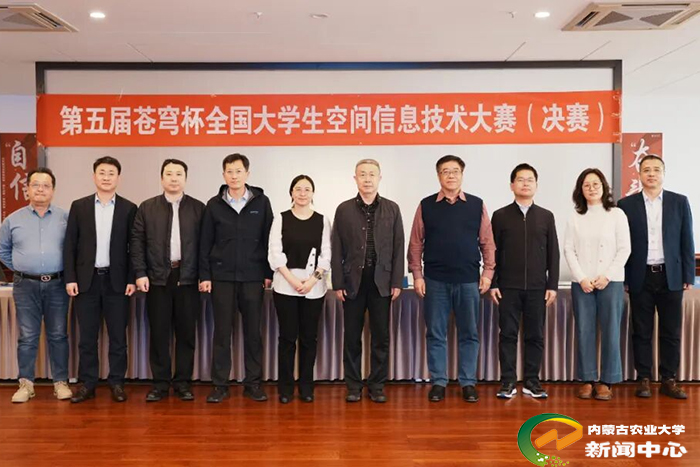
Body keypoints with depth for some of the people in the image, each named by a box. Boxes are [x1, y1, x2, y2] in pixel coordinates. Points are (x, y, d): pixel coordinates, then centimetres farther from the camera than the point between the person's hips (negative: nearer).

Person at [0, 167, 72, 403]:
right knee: (27, 337, 5)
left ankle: (61, 382, 13)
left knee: (58, 336, 5)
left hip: (57, 285, -1)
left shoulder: (65, 218, 1)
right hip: (26, 286, 1)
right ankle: (26, 384, 14)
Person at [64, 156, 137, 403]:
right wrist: (70, 278, -4)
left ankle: (116, 383, 15)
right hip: (86, 279, 1)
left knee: (118, 336, 5)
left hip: (116, 280, -1)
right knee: (87, 336, 7)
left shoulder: (129, 208, 3)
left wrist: (132, 279, -5)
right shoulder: (79, 206, 6)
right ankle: (88, 383, 17)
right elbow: (70, 244, 4)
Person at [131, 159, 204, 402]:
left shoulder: (198, 208, 5)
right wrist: (140, 274, -4)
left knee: (186, 332, 5)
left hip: (188, 278, 0)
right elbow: (137, 242, 4)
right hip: (157, 278, 1)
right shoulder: (147, 207, 7)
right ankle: (160, 383, 15)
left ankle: (183, 382, 16)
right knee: (158, 333, 5)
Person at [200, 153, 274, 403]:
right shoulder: (214, 204, 3)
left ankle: (253, 382, 16)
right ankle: (220, 384, 14)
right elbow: (205, 243, 4)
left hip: (252, 277, 0)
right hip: (221, 277, 0)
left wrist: (269, 273, 0)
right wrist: (205, 275, -2)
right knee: (222, 331, 5)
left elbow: (269, 240, 3)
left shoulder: (261, 202, 2)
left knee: (253, 331, 6)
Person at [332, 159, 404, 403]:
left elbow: (398, 247, 3)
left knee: (381, 337, 5)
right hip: (353, 282, 0)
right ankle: (353, 385, 17)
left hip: (382, 282, 0)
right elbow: (337, 250, 2)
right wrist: (338, 283, -3)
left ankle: (377, 385, 16)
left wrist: (397, 282, -2)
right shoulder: (344, 209, 4)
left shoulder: (392, 209, 5)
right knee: (352, 337, 6)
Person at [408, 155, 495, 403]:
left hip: (468, 280, 1)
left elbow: (487, 243, 6)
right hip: (435, 280, 0)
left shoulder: (477, 205, 4)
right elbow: (416, 243, 3)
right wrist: (417, 275, -2)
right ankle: (438, 382, 17)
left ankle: (468, 382, 20)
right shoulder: (426, 206, 2)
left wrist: (488, 273, 0)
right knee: (435, 334, 6)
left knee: (469, 334, 8)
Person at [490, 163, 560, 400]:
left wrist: (552, 285, 1)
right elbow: (492, 252, 3)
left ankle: (532, 381, 15)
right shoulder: (500, 216, 5)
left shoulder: (546, 216, 9)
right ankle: (508, 382, 9)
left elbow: (553, 253, 8)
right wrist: (492, 284, -3)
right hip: (508, 287, -1)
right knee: (508, 335, 2)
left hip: (537, 287, 2)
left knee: (535, 336, 5)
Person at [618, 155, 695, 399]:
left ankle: (669, 380, 16)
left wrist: (688, 276, 0)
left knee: (671, 332, 6)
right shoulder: (626, 204, 1)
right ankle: (643, 379, 14)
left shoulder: (680, 202, 5)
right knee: (642, 332, 5)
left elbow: (687, 241, 4)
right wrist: (622, 278, -2)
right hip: (640, 278, -1)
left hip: (671, 277, 1)